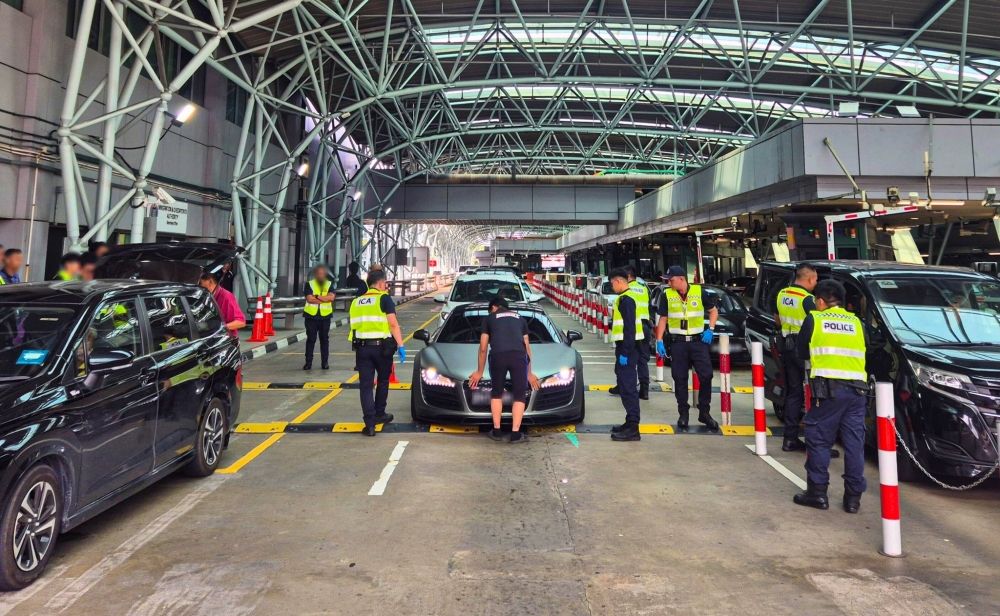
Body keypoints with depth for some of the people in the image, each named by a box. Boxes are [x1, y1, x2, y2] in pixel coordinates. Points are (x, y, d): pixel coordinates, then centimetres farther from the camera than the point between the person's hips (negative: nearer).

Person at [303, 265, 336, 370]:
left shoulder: (330, 284, 6)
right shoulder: (309, 284, 2)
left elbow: (332, 297, -10)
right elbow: (309, 298, -12)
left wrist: (317, 296, -13)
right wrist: (325, 298, -11)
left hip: (325, 316, 1)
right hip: (311, 315, -1)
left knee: (324, 339, 7)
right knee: (310, 339, 2)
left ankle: (325, 362, 13)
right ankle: (308, 362, 6)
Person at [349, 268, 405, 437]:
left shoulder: (356, 301, 12)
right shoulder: (384, 298, -4)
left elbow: (354, 325, 18)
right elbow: (393, 324, -12)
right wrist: (400, 345, -12)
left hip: (362, 347, 3)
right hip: (381, 346, -3)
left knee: (366, 385, 3)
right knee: (383, 381, 18)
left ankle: (370, 424, -3)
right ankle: (379, 414, 31)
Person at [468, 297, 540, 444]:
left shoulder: (489, 318, 27)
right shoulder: (520, 318, 33)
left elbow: (483, 348, 27)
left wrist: (480, 372, 39)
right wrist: (529, 373, 42)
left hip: (498, 355, 0)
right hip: (519, 355, 1)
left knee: (496, 393, 20)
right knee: (519, 395, 13)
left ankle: (496, 431, 21)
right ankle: (515, 434, 8)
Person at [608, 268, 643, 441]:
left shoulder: (626, 299, -16)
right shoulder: (625, 298, 16)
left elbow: (629, 328, -22)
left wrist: (624, 353, -22)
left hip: (627, 349, -11)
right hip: (625, 348, 11)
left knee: (628, 387, -9)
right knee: (625, 386, 15)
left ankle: (633, 428, -7)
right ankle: (630, 423, 23)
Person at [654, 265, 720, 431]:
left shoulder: (699, 292, -3)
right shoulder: (667, 295, 0)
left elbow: (713, 311, 9)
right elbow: (663, 319, 6)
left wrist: (710, 329, -4)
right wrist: (659, 341, -1)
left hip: (698, 341, 0)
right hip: (678, 343, 1)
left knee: (706, 375, -3)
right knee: (680, 379, 4)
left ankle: (704, 412, 11)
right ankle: (683, 413, 16)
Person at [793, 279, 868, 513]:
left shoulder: (813, 319, 8)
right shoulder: (856, 322, 17)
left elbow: (801, 352, 15)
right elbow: (864, 353, 22)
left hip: (828, 388, -4)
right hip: (857, 389, 4)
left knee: (818, 440, 5)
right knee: (854, 443, 8)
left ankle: (817, 492, 7)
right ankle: (853, 496, 12)